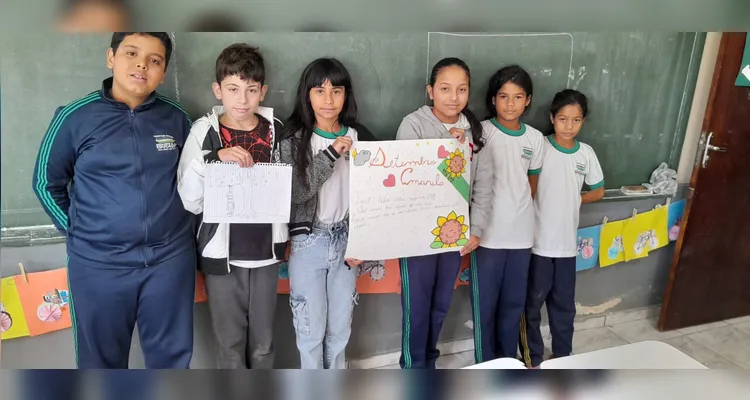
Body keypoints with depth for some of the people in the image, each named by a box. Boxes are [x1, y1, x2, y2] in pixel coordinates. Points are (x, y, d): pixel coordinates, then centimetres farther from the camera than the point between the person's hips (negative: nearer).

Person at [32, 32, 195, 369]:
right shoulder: (75, 117, -6)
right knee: (101, 359, 17)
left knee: (172, 356, 16)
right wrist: (77, 231, 0)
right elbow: (47, 183, 5)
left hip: (170, 258, 2)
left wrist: (176, 221, 8)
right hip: (98, 263, -1)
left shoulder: (176, 118, 0)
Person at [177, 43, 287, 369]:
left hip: (265, 250, 2)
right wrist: (214, 158, -23)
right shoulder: (204, 132, -8)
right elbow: (191, 202, -11)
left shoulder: (275, 130, -1)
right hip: (222, 253, -2)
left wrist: (284, 237, 5)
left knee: (263, 344, 15)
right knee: (231, 345, 12)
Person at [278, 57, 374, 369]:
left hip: (346, 241, 2)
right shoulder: (293, 140, -6)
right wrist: (330, 154, -23)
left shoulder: (359, 137, 1)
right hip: (308, 243, -2)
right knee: (311, 328, 9)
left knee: (340, 326, 15)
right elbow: (292, 193, -18)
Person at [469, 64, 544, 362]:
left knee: (514, 303, 15)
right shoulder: (480, 132, -7)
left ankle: (509, 362, 32)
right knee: (485, 305, 6)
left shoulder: (535, 138, 5)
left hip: (521, 234, 4)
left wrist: (519, 211, 13)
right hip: (487, 233, -3)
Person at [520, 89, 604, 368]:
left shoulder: (586, 153, 3)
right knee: (533, 302, 8)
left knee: (564, 303, 16)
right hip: (539, 241, -4)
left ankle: (563, 356, 34)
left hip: (567, 242, 4)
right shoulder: (540, 147, -10)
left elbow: (598, 191, 15)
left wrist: (573, 200, 5)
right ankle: (532, 359, 24)